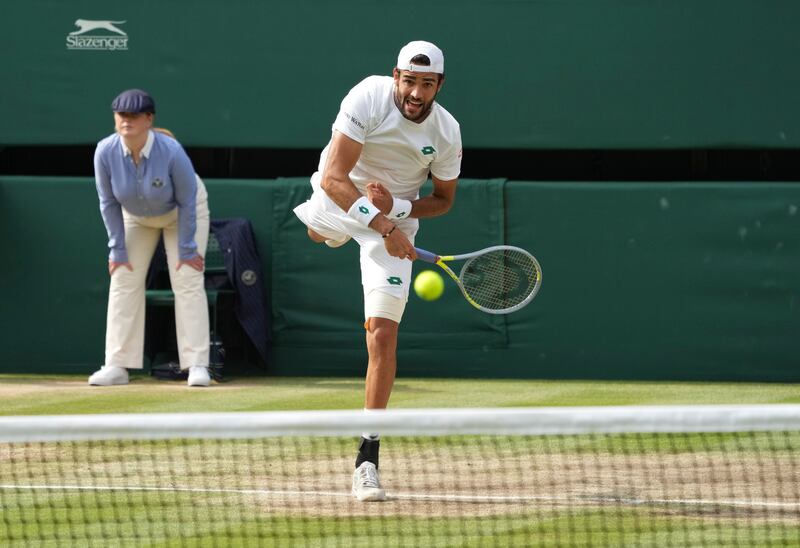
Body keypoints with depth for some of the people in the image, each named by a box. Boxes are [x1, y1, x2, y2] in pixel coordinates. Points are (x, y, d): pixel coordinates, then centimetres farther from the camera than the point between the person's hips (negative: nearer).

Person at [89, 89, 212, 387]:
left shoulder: (171, 151, -37)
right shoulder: (105, 152, -28)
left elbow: (187, 202, -24)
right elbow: (108, 203, -14)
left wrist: (187, 248, -20)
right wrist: (118, 249, -13)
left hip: (181, 213, -3)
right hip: (136, 215, 3)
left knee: (188, 281, -12)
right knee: (124, 281, -4)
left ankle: (197, 365, -12)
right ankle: (117, 365, -2)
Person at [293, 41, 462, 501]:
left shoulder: (447, 132, -19)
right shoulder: (369, 98, -28)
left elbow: (444, 199, -1)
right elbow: (335, 178, -30)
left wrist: (397, 209, -21)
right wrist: (383, 227, -39)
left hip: (396, 218, 0)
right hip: (341, 196, 0)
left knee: (383, 334, -10)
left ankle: (367, 460, -9)